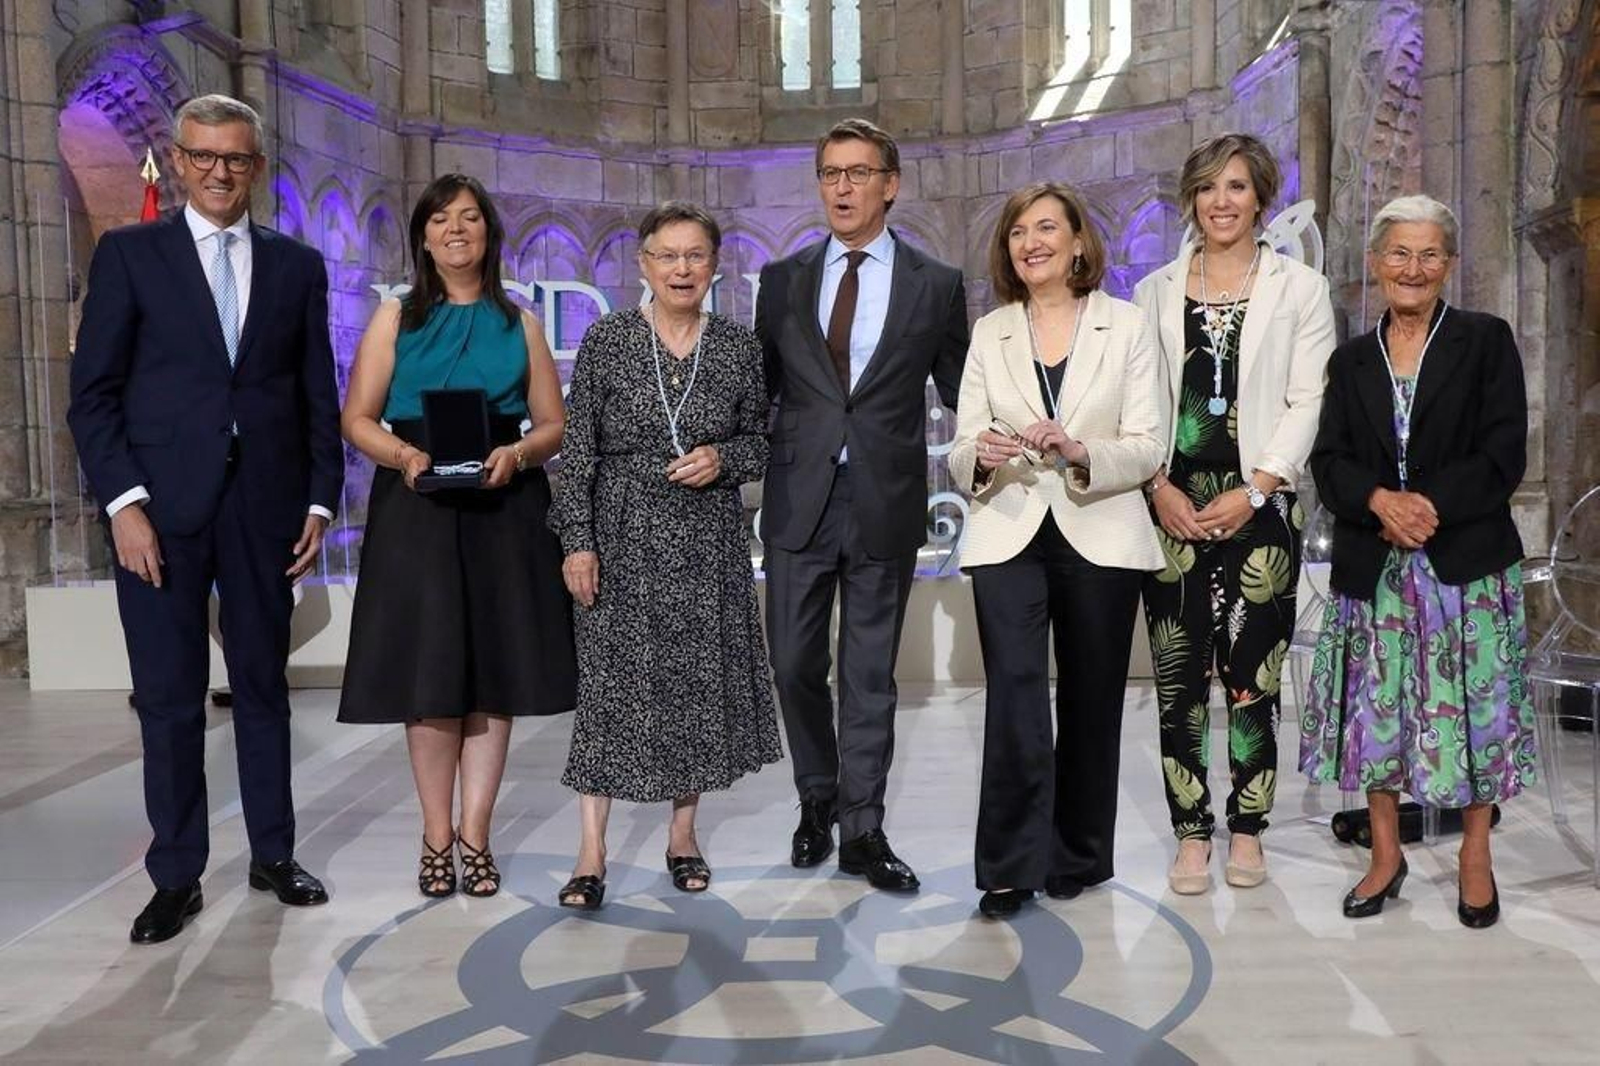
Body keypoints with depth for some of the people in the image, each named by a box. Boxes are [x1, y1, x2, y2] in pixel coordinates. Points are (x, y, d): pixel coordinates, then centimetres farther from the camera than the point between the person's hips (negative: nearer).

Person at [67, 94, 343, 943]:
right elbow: (93, 393, -1)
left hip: (265, 509, 2)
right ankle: (176, 878, 16)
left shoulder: (297, 265, 10)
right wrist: (123, 502, -10)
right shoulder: (128, 255, 4)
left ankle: (273, 855, 24)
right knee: (169, 701, 4)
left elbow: (319, 396, 9)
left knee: (264, 686, 11)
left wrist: (320, 500, 1)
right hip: (161, 512, -1)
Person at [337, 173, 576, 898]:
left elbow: (553, 424, 8)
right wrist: (404, 455, -15)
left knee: (495, 673, 1)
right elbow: (357, 419, 5)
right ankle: (437, 838, 11)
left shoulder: (519, 324, 12)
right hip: (417, 508, -1)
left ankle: (475, 837, 10)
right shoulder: (395, 320, 10)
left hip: (504, 511, 1)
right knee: (429, 675, -2)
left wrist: (517, 454, -12)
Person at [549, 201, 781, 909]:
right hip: (623, 538, -2)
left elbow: (762, 443, 11)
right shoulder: (606, 340, -1)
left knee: (700, 683, 7)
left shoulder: (739, 346, 4)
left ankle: (683, 836, 24)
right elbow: (577, 450, -2)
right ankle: (592, 854, 8)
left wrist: (722, 459, -11)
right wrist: (577, 541, -8)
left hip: (708, 543, 2)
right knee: (609, 684, -1)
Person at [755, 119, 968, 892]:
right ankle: (818, 800, 32)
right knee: (795, 666, 8)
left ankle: (861, 830, 19)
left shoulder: (936, 284, 4)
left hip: (887, 505, -1)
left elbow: (960, 393, 6)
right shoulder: (782, 280, 9)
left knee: (870, 675, 6)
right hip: (798, 501, 2)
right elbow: (761, 389, 12)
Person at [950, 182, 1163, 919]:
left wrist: (1080, 451, -22)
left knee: (1090, 702, 9)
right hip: (1009, 536, 0)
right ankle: (1011, 865, -1)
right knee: (1014, 693, -12)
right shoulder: (989, 333, 8)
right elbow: (960, 456, 4)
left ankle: (1078, 856, 26)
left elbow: (1148, 449, -3)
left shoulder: (1126, 326, 2)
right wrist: (981, 456, -19)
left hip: (1100, 539, 0)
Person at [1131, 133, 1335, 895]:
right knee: (1178, 675, 2)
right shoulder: (1156, 291, 12)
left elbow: (1306, 404, 0)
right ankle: (1191, 833, 12)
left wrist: (1251, 493, -10)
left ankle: (1247, 830, 16)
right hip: (1173, 507, 2)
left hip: (1258, 505, -1)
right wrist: (1160, 489, -6)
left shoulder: (1300, 289, 7)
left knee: (1252, 673, 1)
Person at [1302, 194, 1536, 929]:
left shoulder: (1486, 341, 3)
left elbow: (1504, 453, -5)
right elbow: (1329, 461, 3)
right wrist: (1381, 501, -15)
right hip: (1373, 564, 2)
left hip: (1467, 559, -2)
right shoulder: (1352, 360, 11)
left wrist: (1430, 506, -16)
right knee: (1376, 706, 5)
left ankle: (1475, 858, 20)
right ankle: (1385, 855, 20)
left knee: (1472, 705, 3)